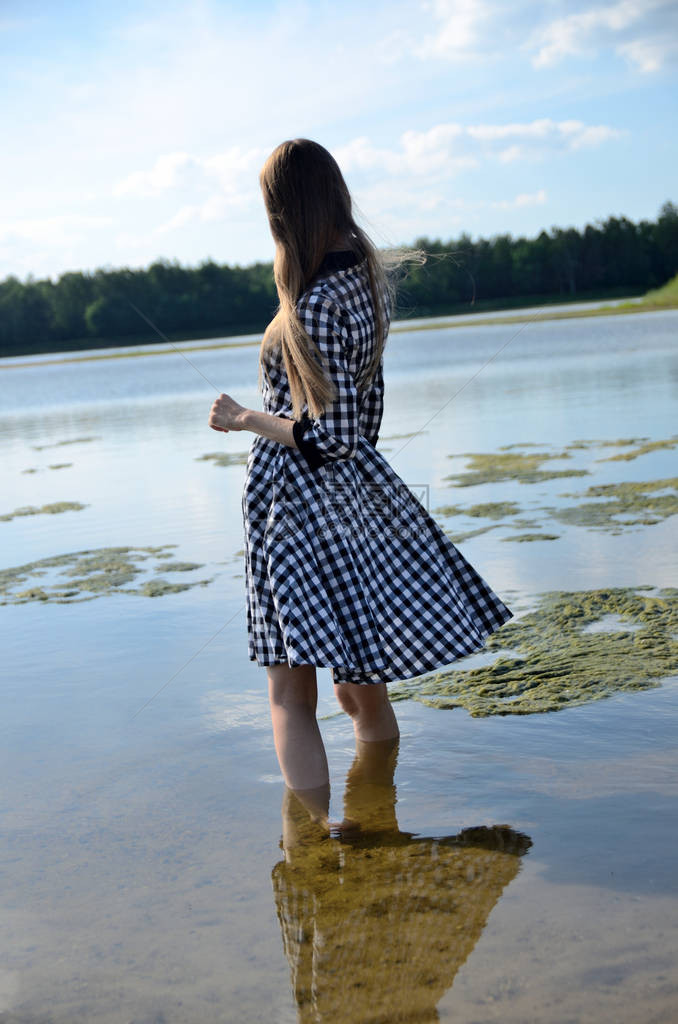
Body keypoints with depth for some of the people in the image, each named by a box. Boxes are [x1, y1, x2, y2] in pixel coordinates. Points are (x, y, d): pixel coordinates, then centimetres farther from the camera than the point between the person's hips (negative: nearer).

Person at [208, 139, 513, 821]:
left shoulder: (316, 304, -20)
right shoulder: (365, 275, 7)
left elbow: (331, 435, -20)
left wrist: (245, 420, -9)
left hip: (302, 499, -9)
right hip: (357, 497, 9)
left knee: (291, 699, -1)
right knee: (360, 690, 18)